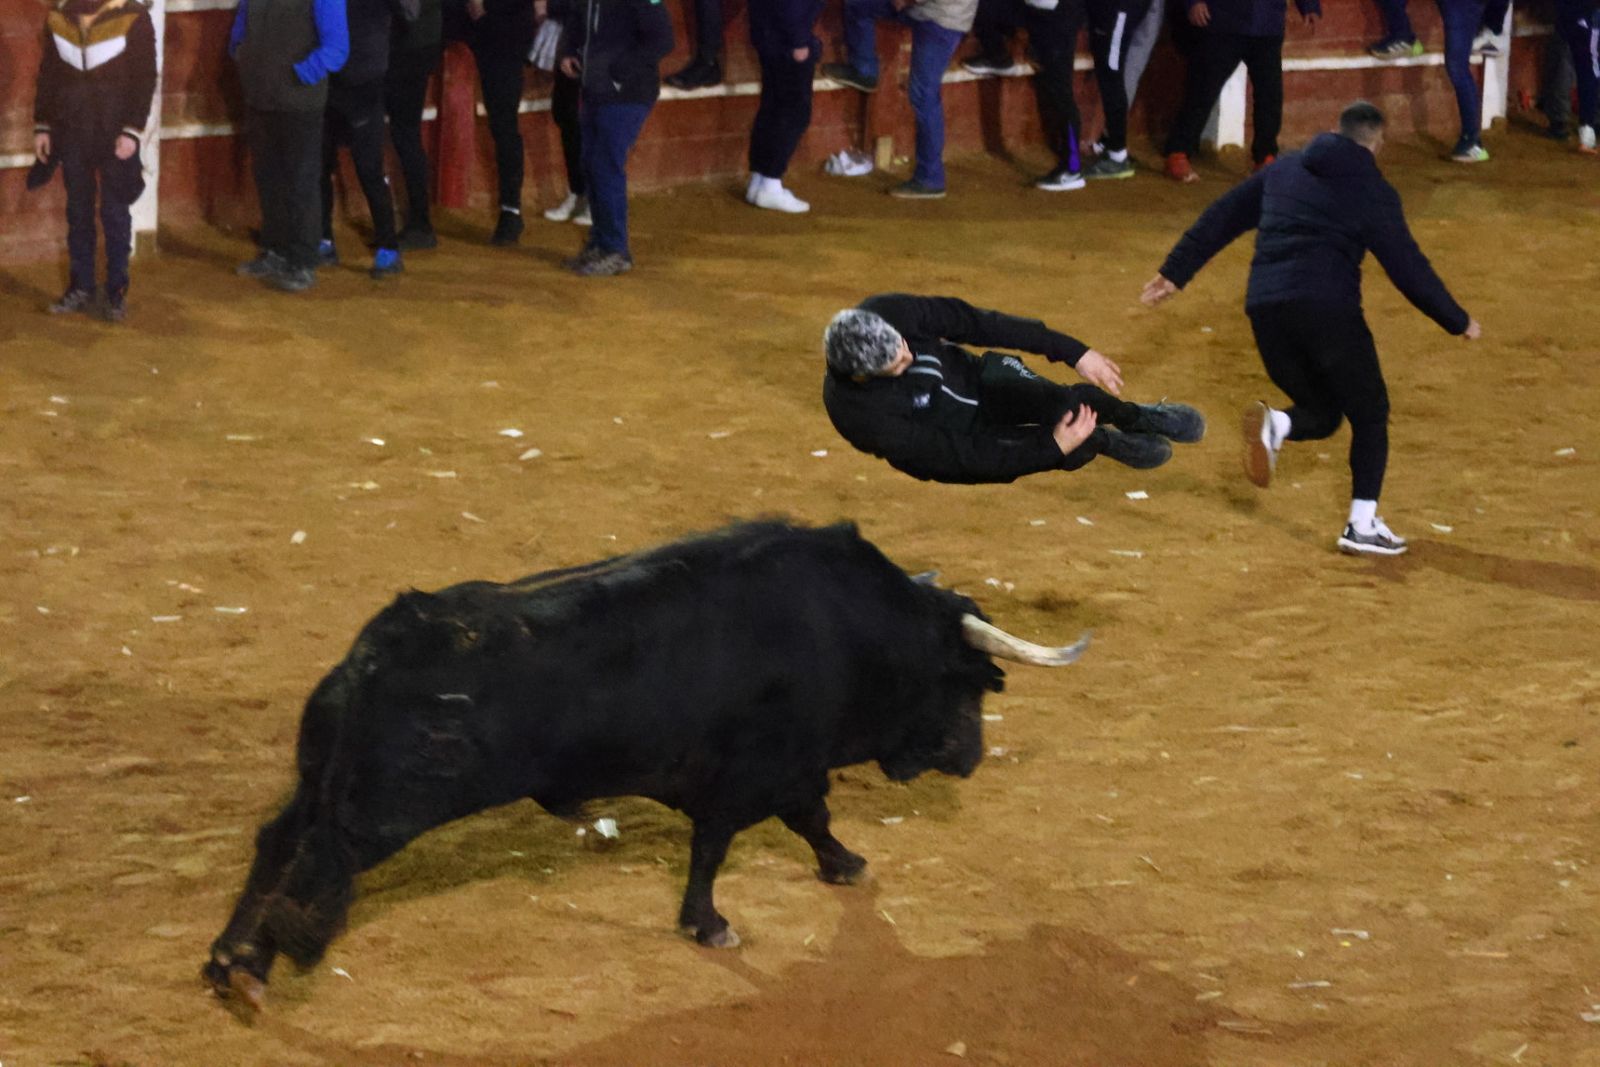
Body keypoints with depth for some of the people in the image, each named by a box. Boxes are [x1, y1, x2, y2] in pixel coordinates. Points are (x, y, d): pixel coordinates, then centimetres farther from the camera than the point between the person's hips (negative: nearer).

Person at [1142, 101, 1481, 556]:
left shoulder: (1283, 171, 20)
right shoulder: (1373, 191, 5)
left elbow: (1220, 218, 22)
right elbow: (1408, 268, 4)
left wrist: (1175, 272, 28)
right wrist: (1457, 322, 14)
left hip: (1265, 309, 5)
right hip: (1327, 309, -5)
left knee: (1322, 412, 20)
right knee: (1369, 414, 11)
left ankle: (1274, 425, -14)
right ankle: (1362, 523, 2)